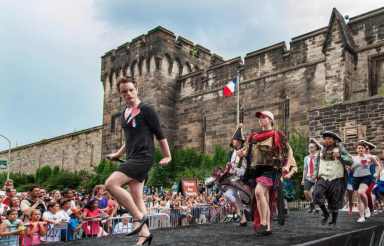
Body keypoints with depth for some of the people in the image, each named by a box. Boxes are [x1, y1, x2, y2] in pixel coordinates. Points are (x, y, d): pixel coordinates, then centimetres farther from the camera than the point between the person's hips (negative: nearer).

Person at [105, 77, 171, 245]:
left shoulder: (146, 110, -6)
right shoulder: (124, 114, 17)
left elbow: (159, 134, -4)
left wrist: (167, 156, -2)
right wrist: (117, 154, 25)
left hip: (143, 157, -8)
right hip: (132, 159, 8)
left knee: (111, 184, -19)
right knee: (136, 198, 6)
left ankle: (139, 217, -10)